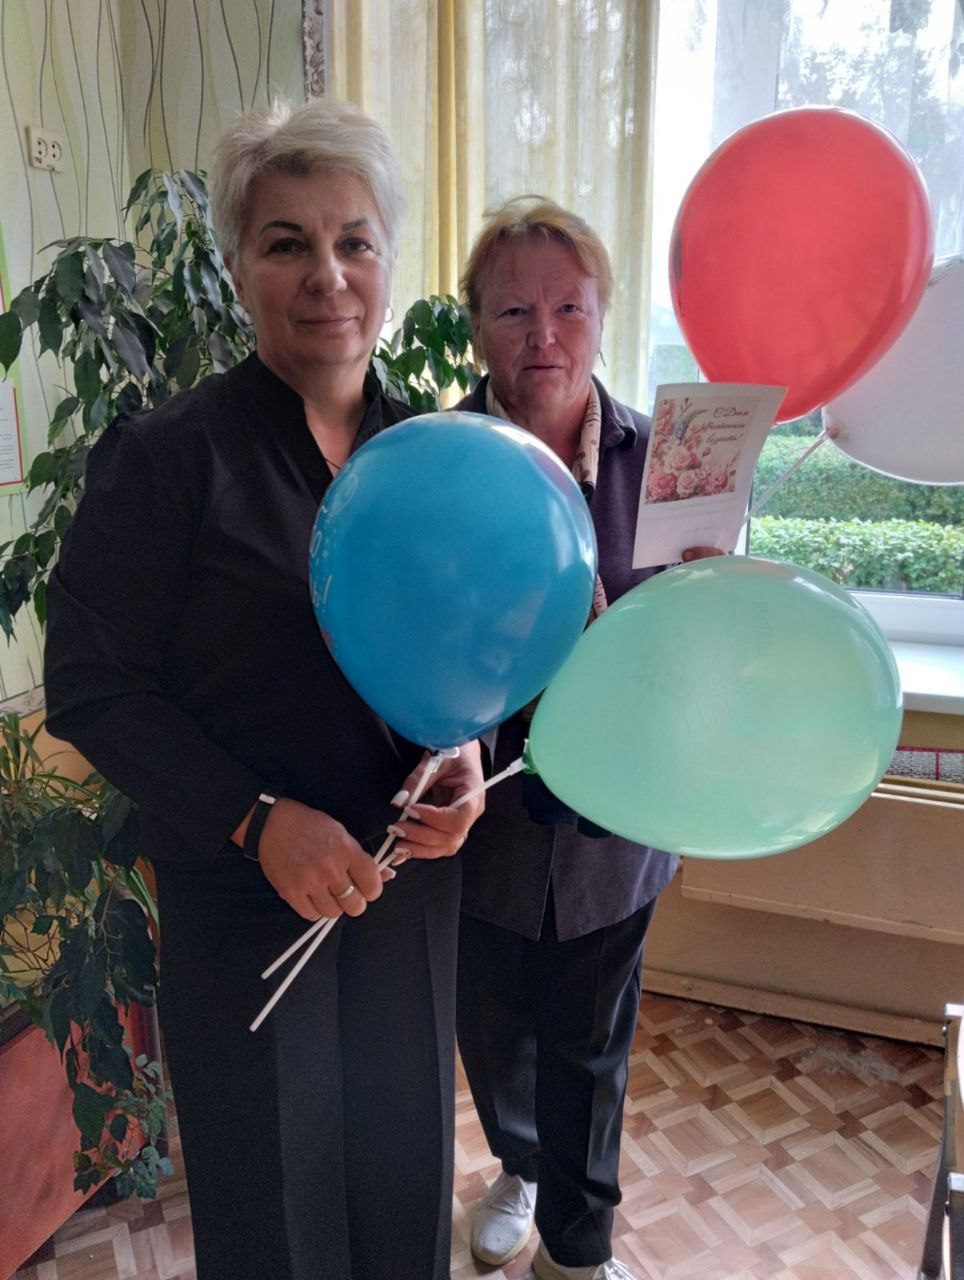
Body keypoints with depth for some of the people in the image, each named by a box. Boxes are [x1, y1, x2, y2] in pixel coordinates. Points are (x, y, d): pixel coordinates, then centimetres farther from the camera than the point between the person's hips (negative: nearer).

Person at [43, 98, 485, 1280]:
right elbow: (91, 688, -12)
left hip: (410, 885, 4)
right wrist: (257, 820, -20)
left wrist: (464, 749, -11)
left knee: (405, 1176, 23)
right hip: (241, 904, -4)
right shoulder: (164, 457, -14)